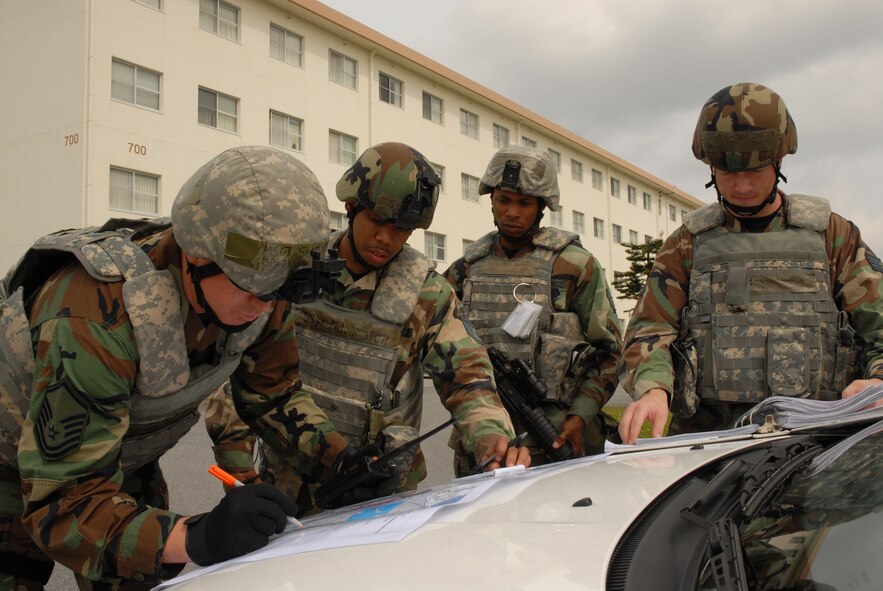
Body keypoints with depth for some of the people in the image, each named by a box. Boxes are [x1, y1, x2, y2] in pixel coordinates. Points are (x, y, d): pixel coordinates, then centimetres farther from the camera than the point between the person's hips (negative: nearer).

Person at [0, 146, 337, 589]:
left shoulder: (258, 295, -21)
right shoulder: (96, 316, -42)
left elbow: (271, 392, -5)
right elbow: (62, 502, -42)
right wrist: (197, 538, -56)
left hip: (122, 460, 5)